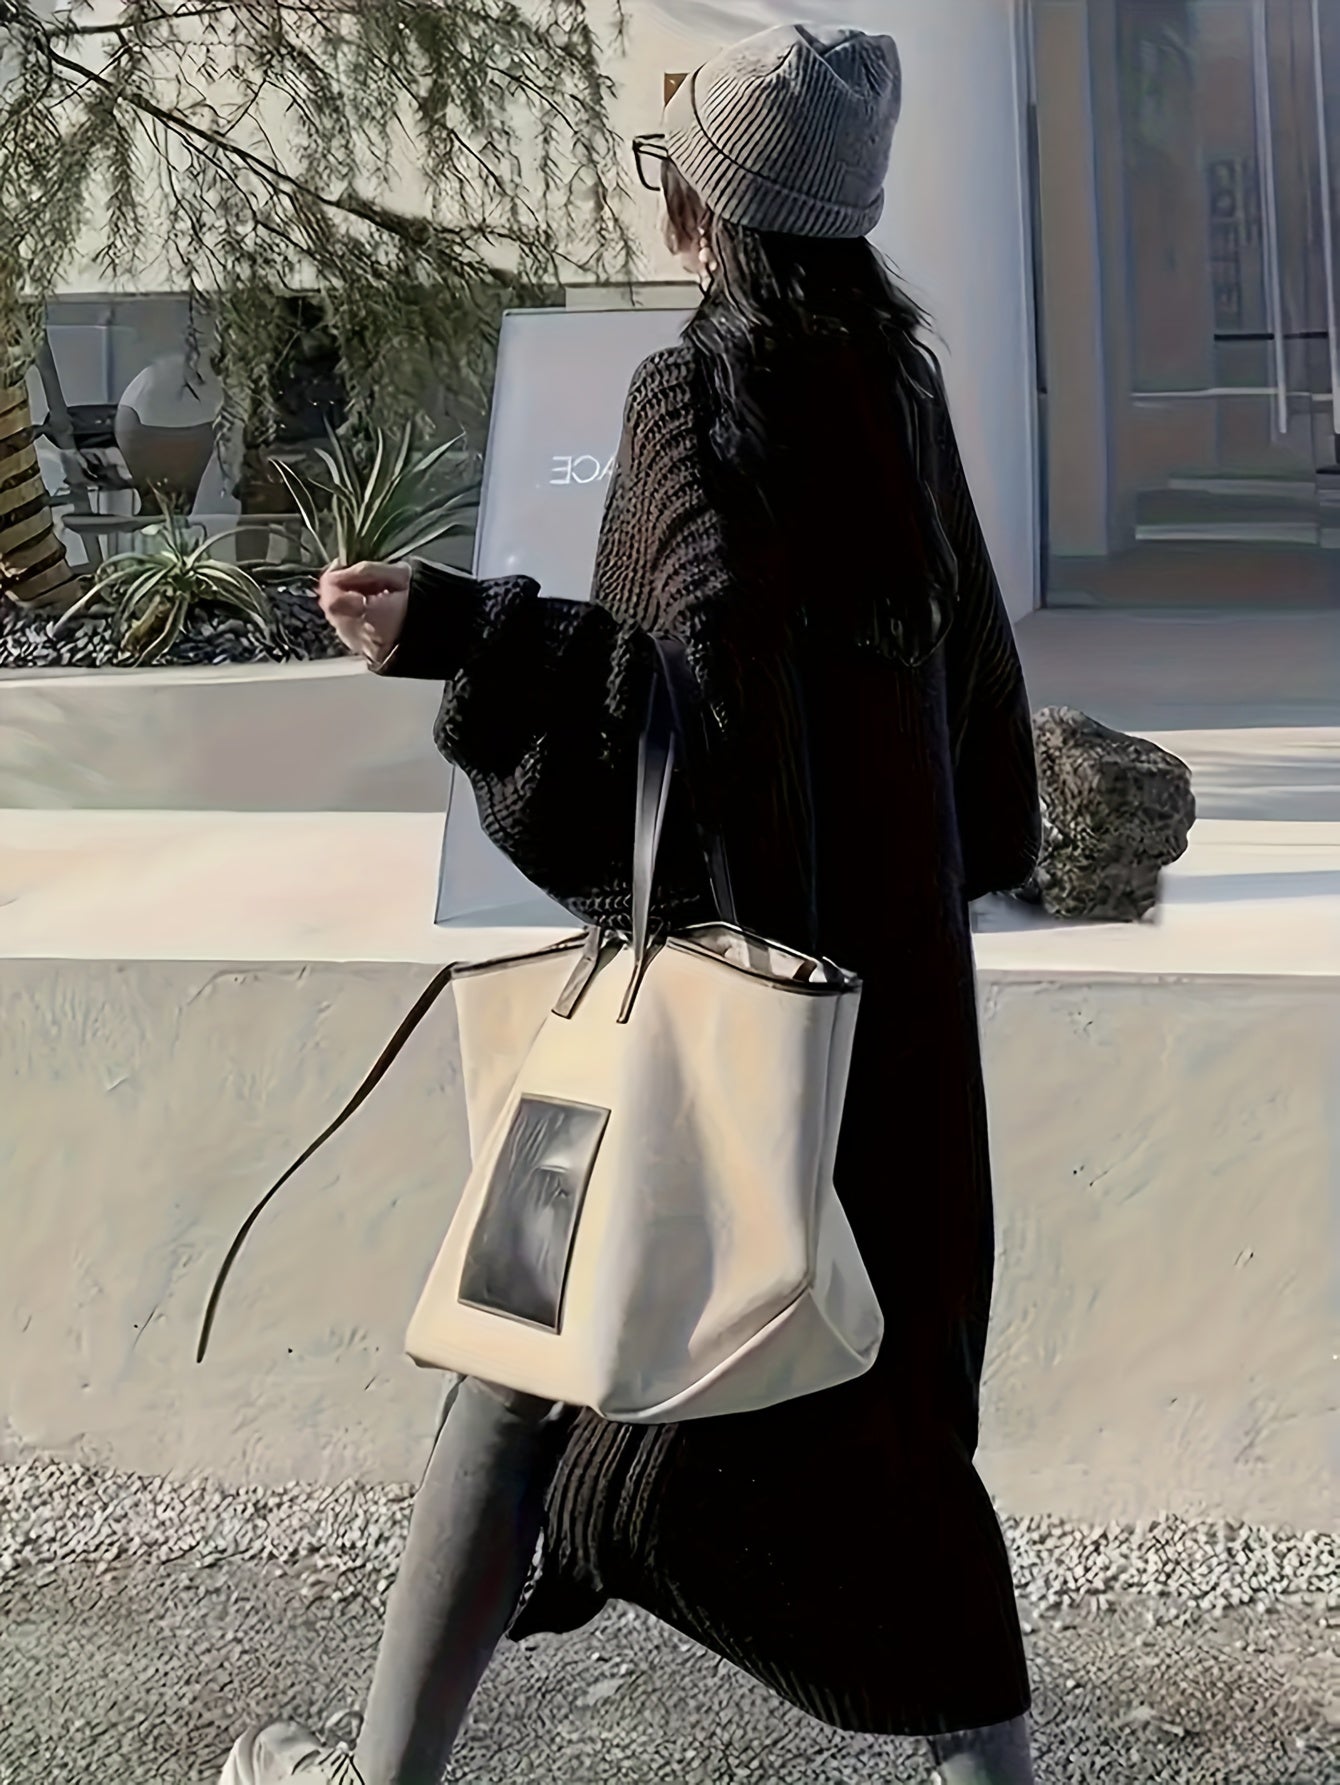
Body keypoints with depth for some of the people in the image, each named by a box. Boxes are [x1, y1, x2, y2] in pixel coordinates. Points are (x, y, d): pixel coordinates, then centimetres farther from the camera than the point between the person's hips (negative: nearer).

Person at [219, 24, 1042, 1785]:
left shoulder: (701, 395, -14)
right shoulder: (899, 385, 7)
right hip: (892, 959, 7)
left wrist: (459, 634, -27)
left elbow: (718, 673, -25)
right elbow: (968, 661, 14)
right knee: (866, 1359, 16)